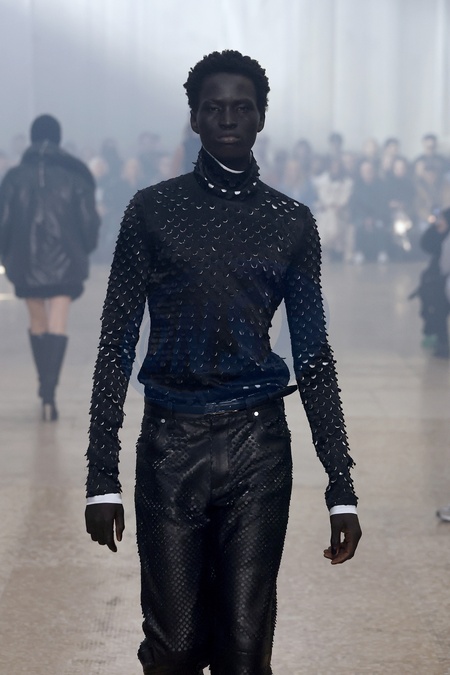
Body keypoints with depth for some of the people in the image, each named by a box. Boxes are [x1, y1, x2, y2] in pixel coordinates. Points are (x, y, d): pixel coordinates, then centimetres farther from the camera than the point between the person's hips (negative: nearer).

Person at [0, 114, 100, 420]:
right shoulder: (75, 175, -1)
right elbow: (89, 219, 1)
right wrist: (84, 250, 17)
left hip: (27, 262, 2)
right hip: (65, 262, -1)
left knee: (38, 323, 18)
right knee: (58, 325, -5)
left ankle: (46, 386, 27)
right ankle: (49, 392, -20)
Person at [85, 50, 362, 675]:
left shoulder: (292, 222, 9)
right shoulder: (154, 210, 5)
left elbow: (314, 357, 10)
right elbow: (117, 343, 4)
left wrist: (342, 489, 5)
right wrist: (102, 477, -2)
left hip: (258, 443, 1)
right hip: (172, 443, -1)